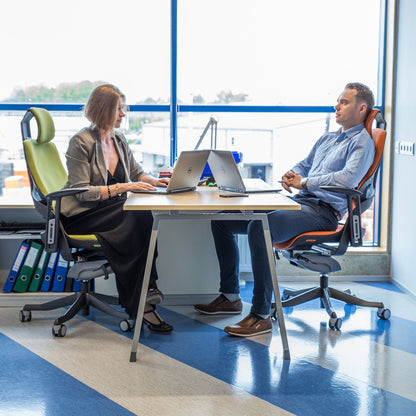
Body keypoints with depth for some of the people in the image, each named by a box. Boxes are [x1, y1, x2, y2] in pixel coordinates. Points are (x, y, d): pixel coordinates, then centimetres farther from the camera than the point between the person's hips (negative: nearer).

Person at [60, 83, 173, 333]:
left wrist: (156, 182, -1)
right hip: (82, 216, -6)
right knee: (140, 217, -31)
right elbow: (81, 192, -17)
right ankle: (141, 305, -25)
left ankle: (141, 304, -26)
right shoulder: (81, 143, -10)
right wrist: (120, 188, -25)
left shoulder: (119, 140, 13)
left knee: (144, 218, -27)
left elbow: (137, 173, 21)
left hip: (112, 211, 7)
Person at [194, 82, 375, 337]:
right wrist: (291, 175, 10)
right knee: (222, 219, 4)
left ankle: (261, 315, -30)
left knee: (259, 228, -36)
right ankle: (230, 296, 10)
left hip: (323, 212, -10)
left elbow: (349, 178, -20)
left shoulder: (362, 142, -2)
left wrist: (304, 182, -12)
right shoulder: (327, 139, 27)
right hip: (299, 202, 10)